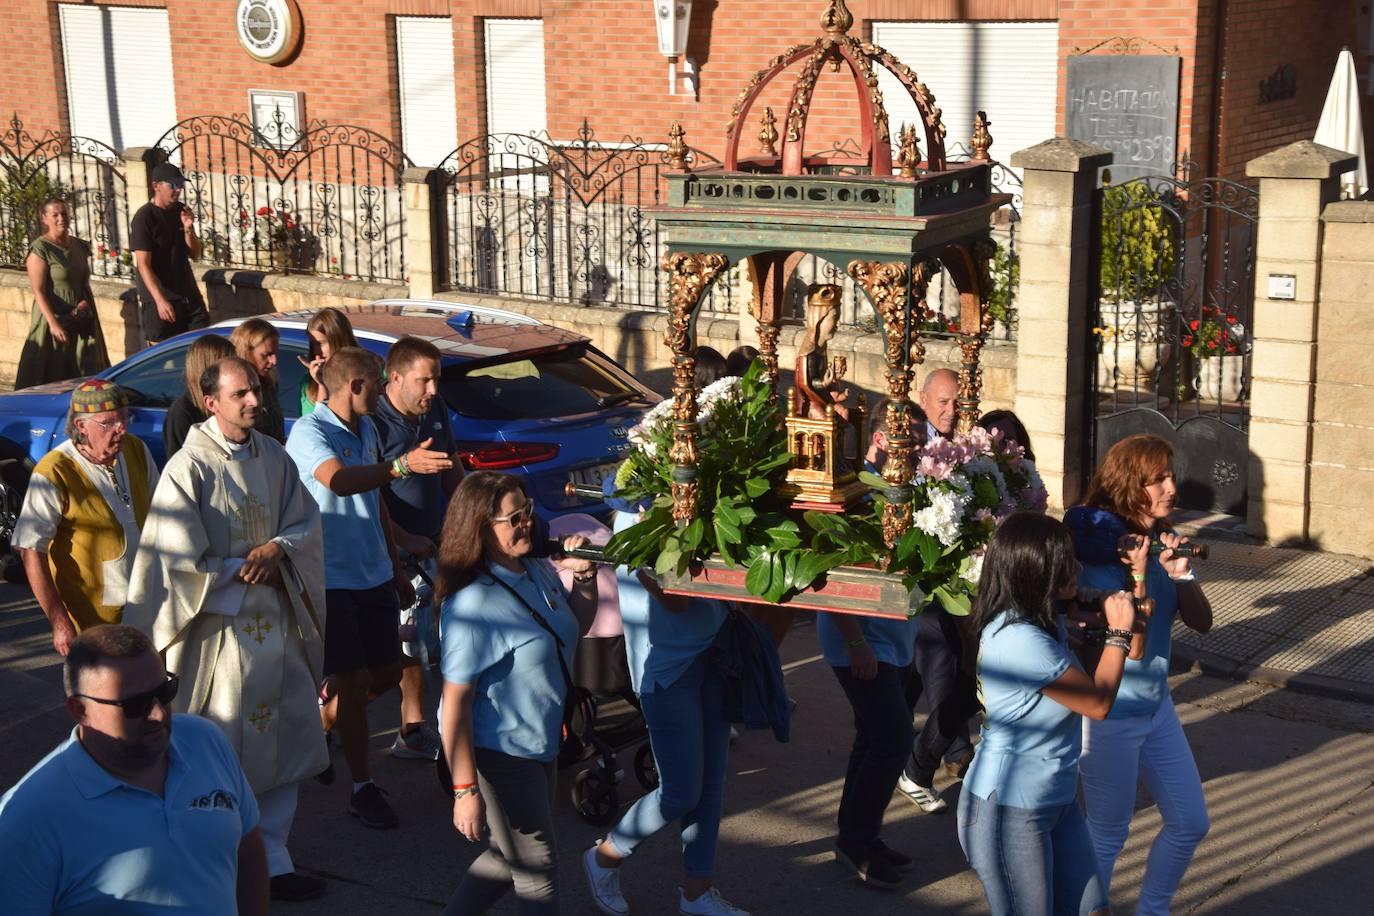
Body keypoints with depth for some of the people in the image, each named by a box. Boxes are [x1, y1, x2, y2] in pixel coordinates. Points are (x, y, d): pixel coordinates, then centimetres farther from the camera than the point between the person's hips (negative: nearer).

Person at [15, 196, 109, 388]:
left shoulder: (80, 246, 9)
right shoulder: (40, 249, -11)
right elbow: (38, 291, -15)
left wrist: (86, 302, -2)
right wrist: (53, 323, -22)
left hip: (83, 322, 6)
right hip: (56, 320, -6)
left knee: (88, 375, 4)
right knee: (52, 379, -3)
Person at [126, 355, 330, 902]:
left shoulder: (273, 457, 5)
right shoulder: (189, 468, -13)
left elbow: (306, 522, 8)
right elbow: (183, 559, -15)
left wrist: (277, 548, -12)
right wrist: (249, 569, -9)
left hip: (275, 621, 6)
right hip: (218, 628, -6)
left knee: (281, 742, 10)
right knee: (221, 754, 1)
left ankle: (270, 859, 22)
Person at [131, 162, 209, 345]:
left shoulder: (180, 211, 10)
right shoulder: (144, 218, -10)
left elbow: (195, 255, 12)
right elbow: (143, 265, -15)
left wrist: (188, 229, -6)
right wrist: (160, 300, -24)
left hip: (189, 296, 6)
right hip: (160, 301, -6)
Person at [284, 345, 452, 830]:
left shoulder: (367, 429, 12)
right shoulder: (308, 432, -15)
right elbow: (338, 480, -36)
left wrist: (396, 566, 21)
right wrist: (401, 465, -50)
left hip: (374, 574, 8)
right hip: (332, 578, -8)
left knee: (386, 673, 13)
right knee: (353, 681, -5)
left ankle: (317, 724, 34)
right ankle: (362, 789, 5)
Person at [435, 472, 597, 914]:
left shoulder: (537, 572, -1)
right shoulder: (472, 605, -26)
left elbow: (575, 629, 18)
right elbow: (455, 701, -26)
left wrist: (584, 578, -1)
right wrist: (465, 789, -26)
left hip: (540, 743, 8)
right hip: (498, 753, -8)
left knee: (508, 855, 24)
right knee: (536, 869, 7)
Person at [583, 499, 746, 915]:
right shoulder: (636, 517, -15)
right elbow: (674, 598, -23)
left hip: (712, 653, 7)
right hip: (667, 664, -7)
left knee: (711, 782, 10)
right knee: (681, 792, -3)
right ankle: (604, 859, 21)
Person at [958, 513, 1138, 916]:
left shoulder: (1038, 625, 2)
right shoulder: (1021, 641, -28)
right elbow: (1099, 703, -17)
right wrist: (1119, 632, -5)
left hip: (1055, 800, 9)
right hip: (1009, 810, -9)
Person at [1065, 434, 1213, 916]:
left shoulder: (1163, 543, 0)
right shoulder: (1097, 548, -20)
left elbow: (1201, 621, -3)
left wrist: (1180, 574, -19)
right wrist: (1140, 573, -32)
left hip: (1156, 705, 8)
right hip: (1109, 715, -7)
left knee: (1190, 822, 16)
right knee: (1108, 835, 6)